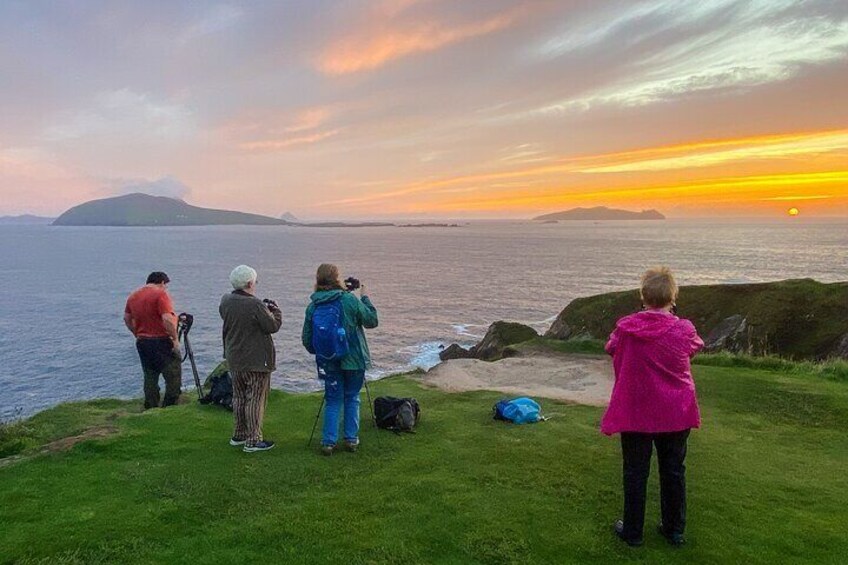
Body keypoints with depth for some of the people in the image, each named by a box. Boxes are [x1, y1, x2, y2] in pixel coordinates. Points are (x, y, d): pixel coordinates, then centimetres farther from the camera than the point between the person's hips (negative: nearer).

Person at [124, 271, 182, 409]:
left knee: (150, 377, 16)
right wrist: (175, 338, -15)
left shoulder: (133, 296, 12)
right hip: (161, 341, -7)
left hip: (142, 342, 7)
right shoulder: (161, 294, -12)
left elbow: (127, 319, 19)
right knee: (173, 376, 1)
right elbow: (167, 319, -22)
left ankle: (151, 409, 20)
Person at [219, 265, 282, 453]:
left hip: (234, 359, 8)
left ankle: (239, 435, 30)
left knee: (239, 397, 19)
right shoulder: (256, 305, -23)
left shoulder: (225, 301, 1)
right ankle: (253, 440, 6)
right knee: (255, 400, 1)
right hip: (256, 361, -8)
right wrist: (275, 310, 3)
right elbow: (273, 326, -15)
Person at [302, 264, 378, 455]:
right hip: (353, 359, -2)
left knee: (332, 400, 12)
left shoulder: (312, 306, -3)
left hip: (329, 362, 2)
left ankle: (328, 442, 9)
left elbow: (307, 339, 3)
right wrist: (365, 298, 9)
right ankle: (351, 439, 17)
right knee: (352, 398, 13)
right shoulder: (350, 300, -13)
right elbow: (372, 321, -3)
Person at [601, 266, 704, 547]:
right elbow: (696, 346, 11)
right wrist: (673, 317, 13)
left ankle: (632, 531, 23)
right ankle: (674, 530, 30)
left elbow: (611, 349, 8)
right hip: (675, 413, 1)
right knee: (673, 471, 17)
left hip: (635, 412, -1)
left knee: (635, 472, 11)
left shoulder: (626, 328, -13)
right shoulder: (684, 330, -12)